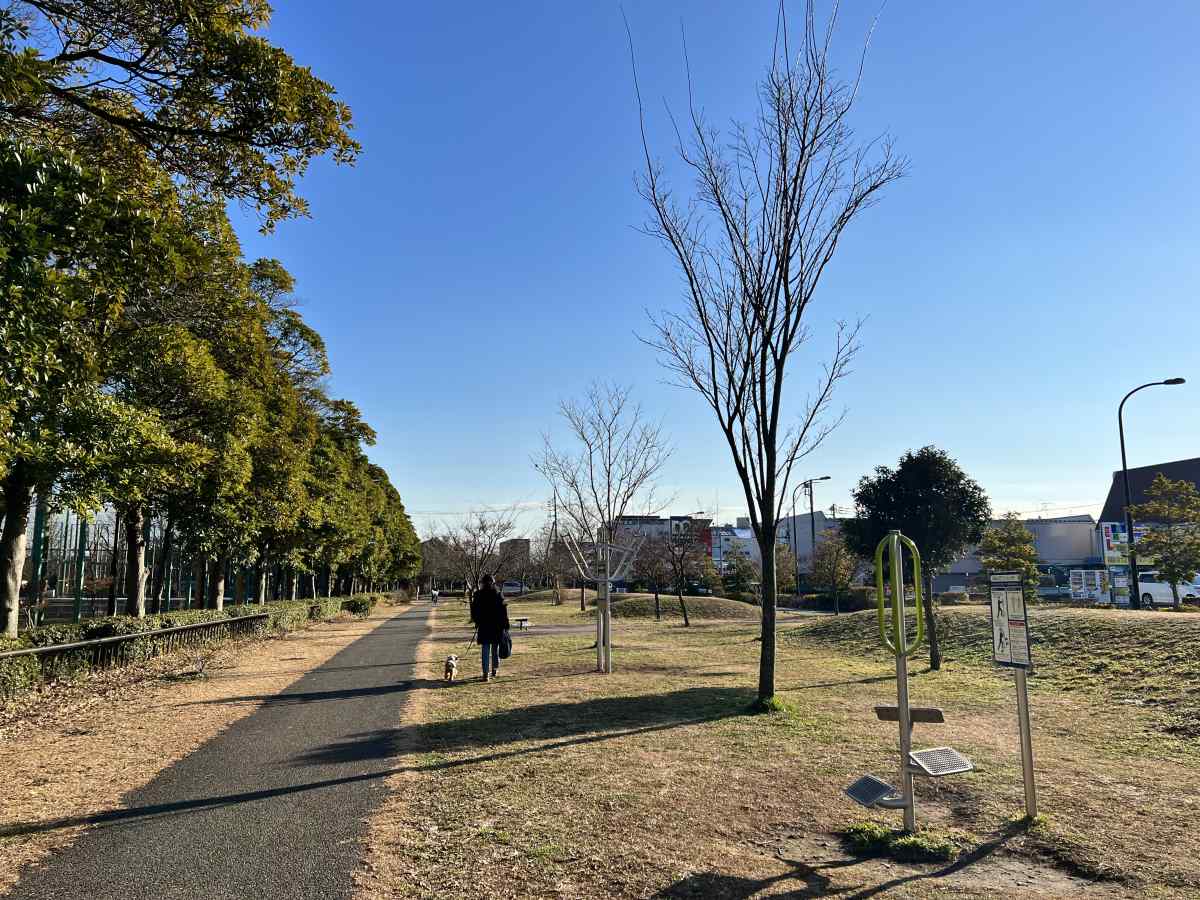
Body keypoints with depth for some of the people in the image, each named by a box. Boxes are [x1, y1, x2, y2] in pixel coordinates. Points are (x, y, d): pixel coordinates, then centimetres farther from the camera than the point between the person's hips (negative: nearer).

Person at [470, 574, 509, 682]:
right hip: (497, 625, 1)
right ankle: (495, 670, 28)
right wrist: (505, 625, 1)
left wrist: (476, 621, 17)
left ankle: (486, 673, -7)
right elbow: (504, 611, -4)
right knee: (495, 648, 16)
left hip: (483, 625, -1)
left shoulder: (478, 595, -3)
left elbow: (474, 610, 3)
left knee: (485, 649, 1)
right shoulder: (498, 595, -3)